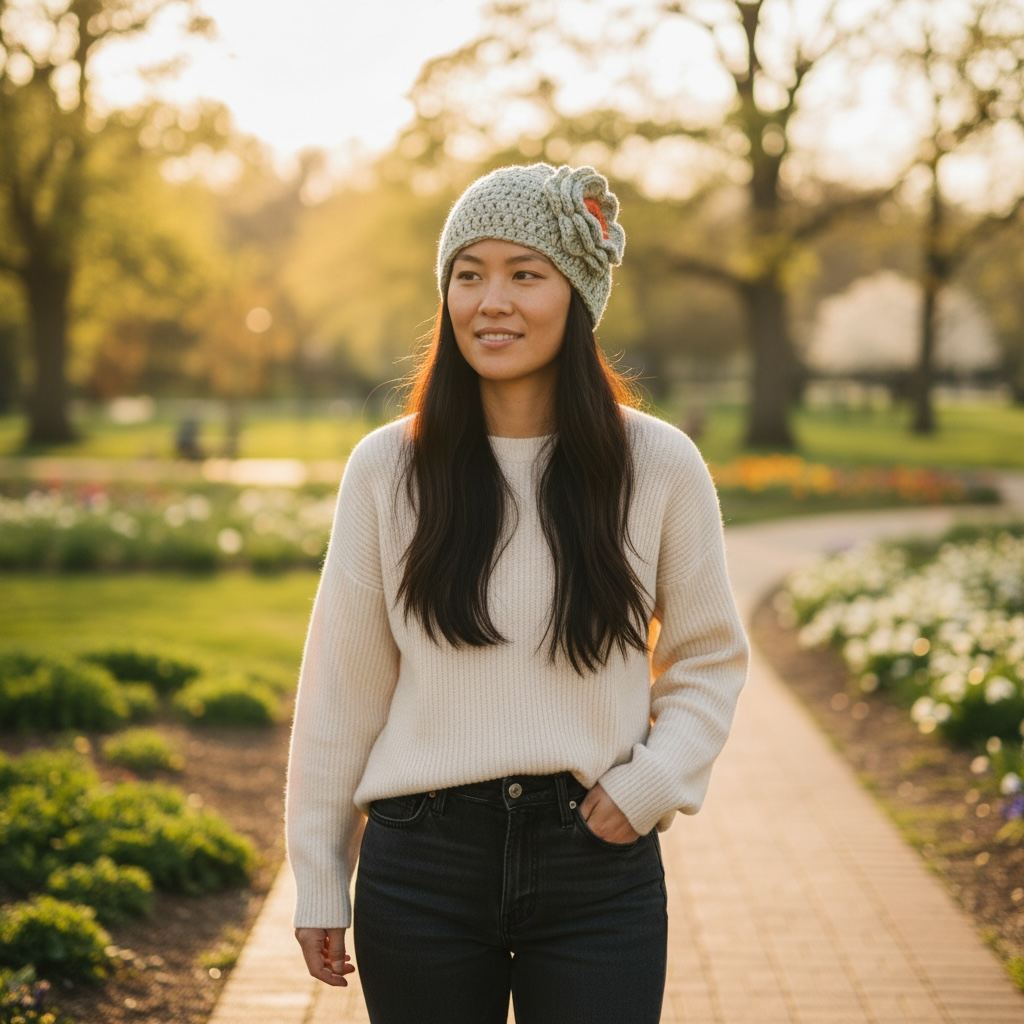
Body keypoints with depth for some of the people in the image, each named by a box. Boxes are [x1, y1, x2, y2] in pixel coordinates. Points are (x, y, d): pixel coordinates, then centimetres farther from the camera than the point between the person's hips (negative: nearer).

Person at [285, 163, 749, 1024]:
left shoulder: (659, 465, -2)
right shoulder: (387, 468, -1)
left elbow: (710, 655, 9)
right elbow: (342, 685, 4)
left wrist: (655, 779, -6)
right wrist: (317, 878, 5)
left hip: (598, 866, 0)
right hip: (421, 864, 1)